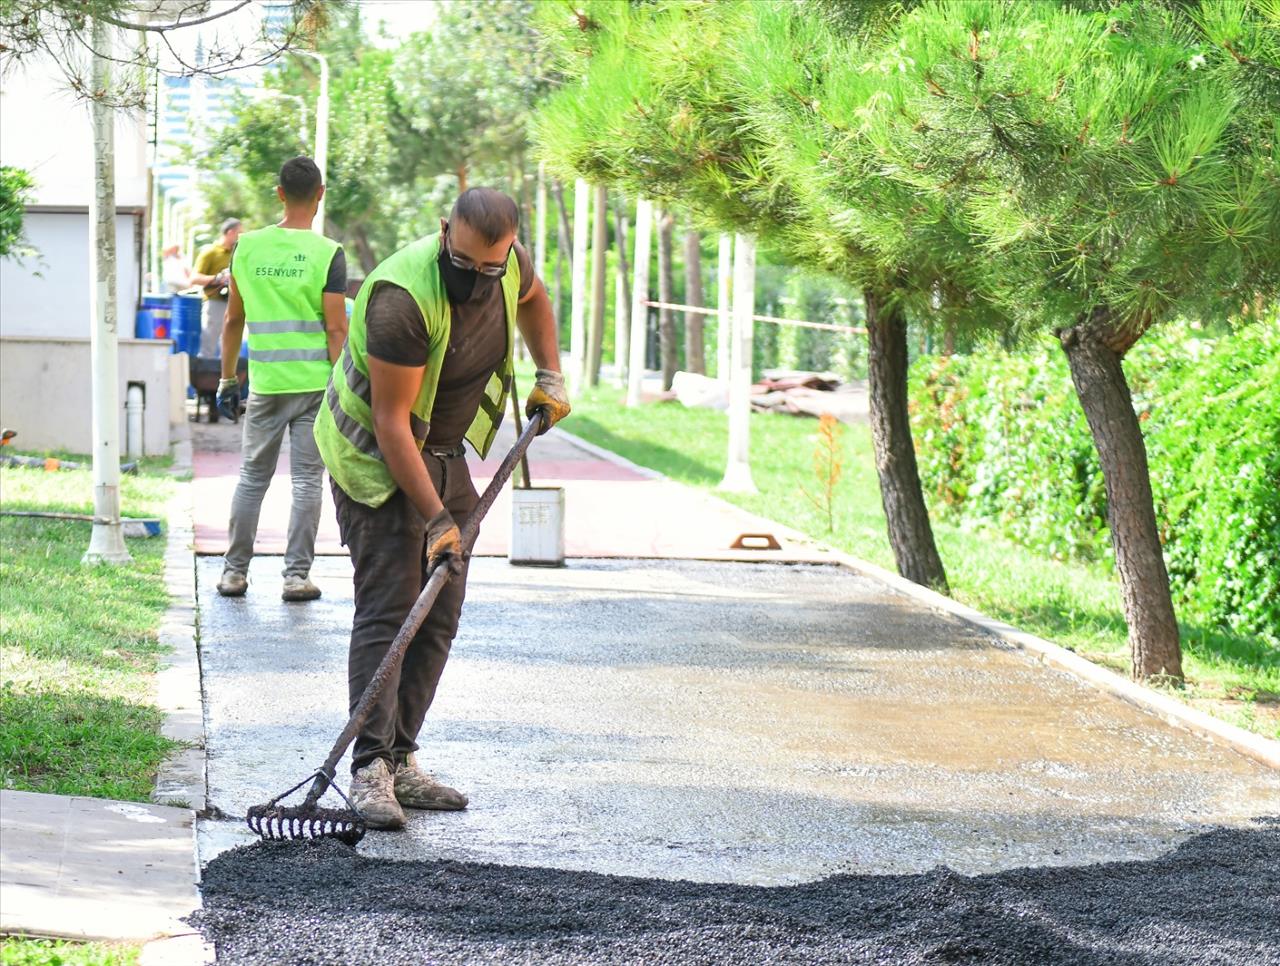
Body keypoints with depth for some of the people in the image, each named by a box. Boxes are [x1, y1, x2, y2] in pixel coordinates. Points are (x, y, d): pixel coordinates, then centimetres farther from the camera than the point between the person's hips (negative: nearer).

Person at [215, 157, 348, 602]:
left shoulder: (247, 247, 4)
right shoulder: (328, 254, -7)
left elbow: (233, 321, 9)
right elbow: (336, 330, -10)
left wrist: (227, 380, 16)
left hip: (265, 385, 3)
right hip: (314, 383, -3)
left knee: (251, 478, 12)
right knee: (306, 481, 3)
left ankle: (235, 572, 14)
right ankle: (296, 575, 2)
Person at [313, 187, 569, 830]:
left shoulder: (509, 265, -9)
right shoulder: (404, 298, -32)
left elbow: (532, 297, 20)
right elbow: (390, 421, -29)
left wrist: (550, 377, 11)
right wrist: (436, 517, -30)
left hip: (444, 452, 8)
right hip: (376, 456, -8)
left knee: (439, 615, 4)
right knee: (388, 609, -16)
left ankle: (400, 761, 8)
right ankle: (369, 770, -18)